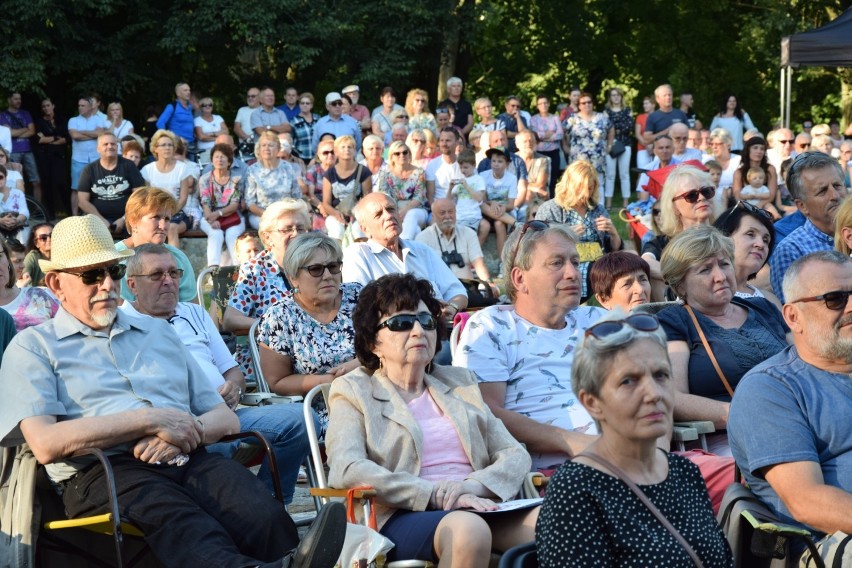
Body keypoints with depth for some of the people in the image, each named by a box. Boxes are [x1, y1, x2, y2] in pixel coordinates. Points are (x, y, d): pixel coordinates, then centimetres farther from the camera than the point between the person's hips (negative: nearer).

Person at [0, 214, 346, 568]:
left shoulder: (158, 332, 29)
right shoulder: (33, 347, 15)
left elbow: (226, 419, 23)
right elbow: (45, 443, -4)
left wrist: (185, 434, -2)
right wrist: (151, 419, -6)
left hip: (188, 460, 5)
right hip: (104, 471, -4)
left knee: (266, 518, -32)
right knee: (185, 526, -41)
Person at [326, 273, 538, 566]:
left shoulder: (460, 383, 25)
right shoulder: (354, 391, 11)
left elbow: (516, 454, 14)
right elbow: (346, 470, -9)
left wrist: (476, 485, -10)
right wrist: (437, 494, -18)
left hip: (480, 509, 4)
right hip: (401, 517, -3)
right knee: (467, 529, -37)